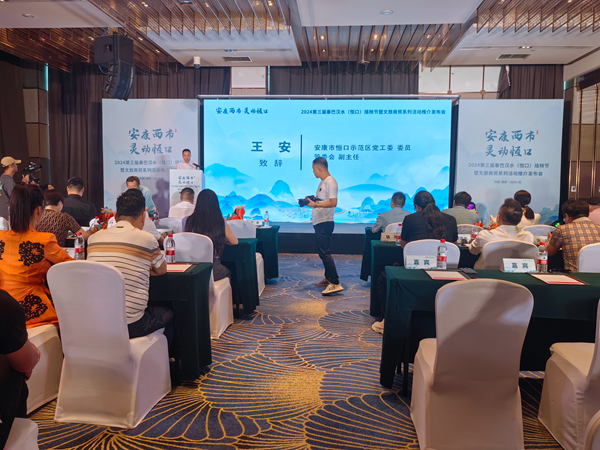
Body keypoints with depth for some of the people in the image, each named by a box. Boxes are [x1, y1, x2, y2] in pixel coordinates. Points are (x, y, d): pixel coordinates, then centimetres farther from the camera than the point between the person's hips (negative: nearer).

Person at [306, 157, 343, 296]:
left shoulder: (330, 182, -13)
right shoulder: (322, 182, 19)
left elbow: (333, 202, -22)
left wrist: (316, 204, -27)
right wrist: (311, 201, 12)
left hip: (325, 223, -11)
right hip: (319, 222, 11)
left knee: (325, 252, -14)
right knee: (323, 252, 16)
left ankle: (335, 283, -14)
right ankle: (328, 278, 26)